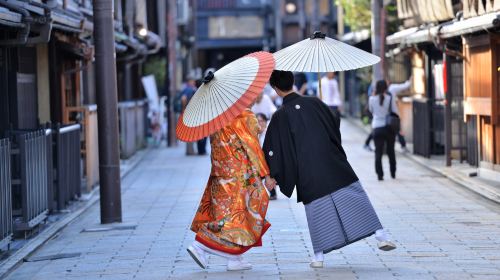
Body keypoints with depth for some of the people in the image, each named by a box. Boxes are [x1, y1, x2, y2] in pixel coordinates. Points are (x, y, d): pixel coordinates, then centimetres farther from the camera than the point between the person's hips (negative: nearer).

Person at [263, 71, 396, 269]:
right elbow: (335, 124, 13)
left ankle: (319, 256, 9)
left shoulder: (279, 117, -5)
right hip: (333, 163, 1)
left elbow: (272, 150, -2)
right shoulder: (313, 103, 0)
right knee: (355, 199, 5)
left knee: (317, 210, 8)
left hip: (308, 174, -1)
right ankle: (380, 235, -2)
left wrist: (273, 175, 8)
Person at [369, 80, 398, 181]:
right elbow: (395, 112, -3)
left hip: (377, 128, -1)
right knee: (391, 151, 15)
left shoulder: (372, 99, -5)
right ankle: (393, 173, 22)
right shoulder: (390, 98, -7)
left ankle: (380, 174, -7)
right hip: (389, 127, 1)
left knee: (378, 152, 1)